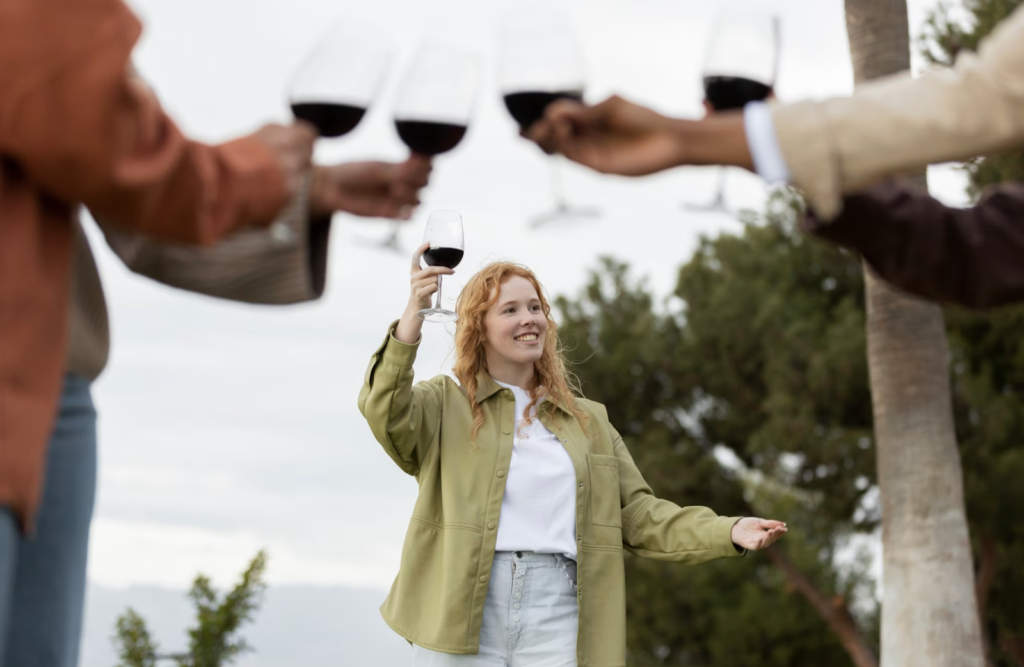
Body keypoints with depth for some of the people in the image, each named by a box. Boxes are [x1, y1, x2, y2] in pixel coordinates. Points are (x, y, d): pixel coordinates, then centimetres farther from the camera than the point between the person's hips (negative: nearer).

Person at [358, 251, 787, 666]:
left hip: (556, 623, 3)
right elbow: (386, 413, -12)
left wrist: (728, 531, 0)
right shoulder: (445, 404, 10)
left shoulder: (589, 421, 21)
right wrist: (412, 318, -24)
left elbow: (638, 513, 15)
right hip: (459, 617, -2)